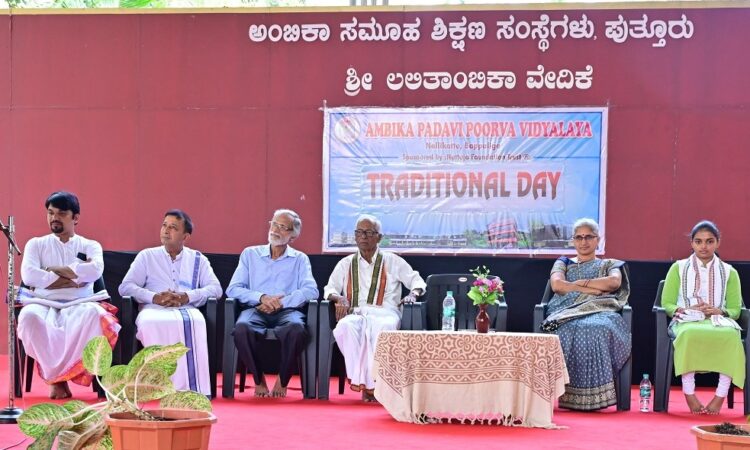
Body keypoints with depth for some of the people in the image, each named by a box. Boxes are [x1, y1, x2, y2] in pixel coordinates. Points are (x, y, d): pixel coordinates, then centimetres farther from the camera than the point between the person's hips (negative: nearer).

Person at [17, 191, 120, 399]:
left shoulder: (90, 246, 17)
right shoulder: (36, 244, 17)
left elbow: (95, 270, -8)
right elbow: (29, 275, -4)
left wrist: (54, 270, -6)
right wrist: (73, 278, -5)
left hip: (79, 305, 0)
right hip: (44, 304, 0)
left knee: (94, 314, -38)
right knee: (29, 316, -38)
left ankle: (56, 375, -27)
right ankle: (57, 376, -23)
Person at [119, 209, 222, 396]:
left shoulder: (198, 259, 22)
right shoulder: (146, 256, 22)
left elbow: (216, 288, 9)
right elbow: (125, 287, 11)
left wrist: (187, 296, -10)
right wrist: (154, 297, -8)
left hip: (187, 309, 0)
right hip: (154, 309, 0)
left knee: (195, 322, -37)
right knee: (150, 323, -38)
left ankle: (192, 386, -39)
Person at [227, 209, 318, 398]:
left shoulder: (300, 259, 18)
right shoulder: (250, 254, 19)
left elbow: (311, 291, 1)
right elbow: (233, 289, 8)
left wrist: (282, 301, -14)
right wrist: (262, 297, -10)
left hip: (288, 311, -1)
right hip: (256, 310, 1)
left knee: (296, 328, -37)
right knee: (242, 328, -36)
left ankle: (282, 381, -13)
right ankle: (259, 379, -12)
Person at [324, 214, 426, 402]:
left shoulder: (393, 261, 19)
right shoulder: (346, 264, 24)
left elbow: (417, 281, 20)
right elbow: (329, 289, 20)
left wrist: (413, 294, -3)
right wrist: (339, 298, -4)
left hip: (385, 313, -2)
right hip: (356, 314, 2)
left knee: (383, 328, -41)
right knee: (344, 327, -37)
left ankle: (372, 383, -36)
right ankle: (361, 381, -34)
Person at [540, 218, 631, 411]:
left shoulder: (609, 265, 29)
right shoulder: (563, 263, 30)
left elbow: (614, 282, 3)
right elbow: (556, 284, 6)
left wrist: (579, 283, 4)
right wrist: (592, 289, 0)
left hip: (601, 312, 0)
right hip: (567, 314, 0)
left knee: (598, 329, -41)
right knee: (574, 330, -41)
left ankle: (594, 396, -41)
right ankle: (569, 395, -39)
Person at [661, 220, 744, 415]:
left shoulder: (729, 272, 18)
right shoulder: (678, 268, 16)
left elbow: (735, 309, 12)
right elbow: (666, 304, 10)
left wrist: (719, 311, -10)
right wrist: (685, 310, -10)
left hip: (719, 320, 1)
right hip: (686, 321, -1)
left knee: (730, 335, -38)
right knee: (690, 334, -41)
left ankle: (720, 397, -36)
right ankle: (689, 395, -36)